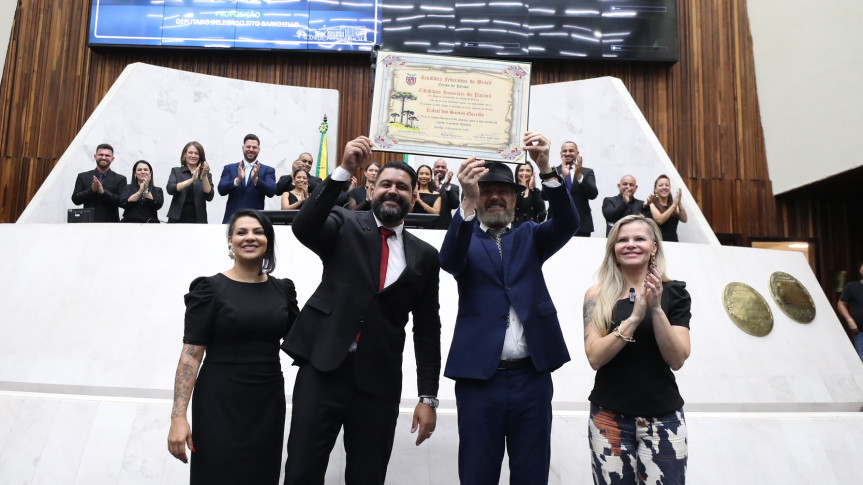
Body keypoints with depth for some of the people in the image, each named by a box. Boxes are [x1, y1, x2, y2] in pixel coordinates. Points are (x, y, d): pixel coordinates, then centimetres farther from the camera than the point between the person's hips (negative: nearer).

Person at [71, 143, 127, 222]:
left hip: (110, 224, -1)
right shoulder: (83, 177, 11)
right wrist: (92, 189, -12)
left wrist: (103, 191, -17)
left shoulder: (120, 179, 5)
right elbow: (75, 199, 4)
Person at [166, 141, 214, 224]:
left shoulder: (206, 175, 11)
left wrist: (204, 176, -14)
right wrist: (192, 180, -19)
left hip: (198, 220, 0)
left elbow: (209, 197, -3)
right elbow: (170, 189, -8)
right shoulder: (176, 171, 11)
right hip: (177, 219, 0)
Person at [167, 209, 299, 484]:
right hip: (219, 405, -3)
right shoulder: (210, 288, -6)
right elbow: (191, 354, -10)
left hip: (268, 403, 4)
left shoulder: (282, 290, 6)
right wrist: (178, 416, -17)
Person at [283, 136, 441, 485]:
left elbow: (428, 328, 9)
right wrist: (344, 171, -25)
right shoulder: (345, 225, 5)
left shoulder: (424, 256, 8)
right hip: (322, 368, -1)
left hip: (379, 380, 2)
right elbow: (303, 227, -17)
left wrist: (428, 397, 4)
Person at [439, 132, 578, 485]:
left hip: (532, 375, 2)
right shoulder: (466, 241, 7)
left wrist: (545, 169, -22)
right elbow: (449, 261, -15)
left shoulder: (529, 237, 13)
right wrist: (468, 201, -30)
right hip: (478, 376, -2)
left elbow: (568, 223, -6)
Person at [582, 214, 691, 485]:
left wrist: (656, 309, -19)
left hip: (663, 418, 1)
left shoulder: (673, 292, 0)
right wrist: (634, 318, -21)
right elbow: (595, 357, -11)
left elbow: (677, 360, -7)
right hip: (609, 417, 0)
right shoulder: (597, 295, -2)